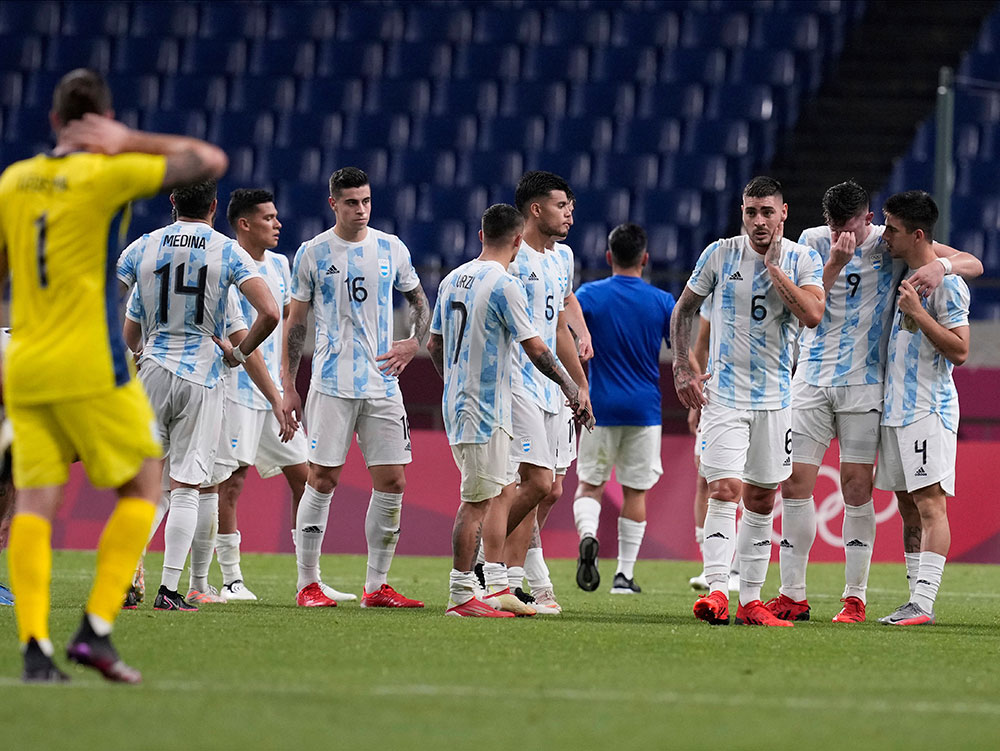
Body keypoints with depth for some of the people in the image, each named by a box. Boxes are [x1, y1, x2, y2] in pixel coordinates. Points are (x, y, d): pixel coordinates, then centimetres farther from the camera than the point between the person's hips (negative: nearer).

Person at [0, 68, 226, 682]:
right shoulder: (107, 174, -7)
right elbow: (211, 161, -7)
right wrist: (130, 142, -1)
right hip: (90, 367, -5)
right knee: (142, 488, 6)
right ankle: (96, 629, -6)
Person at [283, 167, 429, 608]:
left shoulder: (391, 250, 8)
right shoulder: (313, 253, 1)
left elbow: (420, 303, 20)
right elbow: (296, 321, 6)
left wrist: (413, 343, 1)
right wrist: (288, 386, 2)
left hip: (383, 385, 3)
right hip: (332, 385, -3)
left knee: (391, 482, 0)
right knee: (322, 480, -5)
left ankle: (376, 586, 8)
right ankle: (307, 584, 2)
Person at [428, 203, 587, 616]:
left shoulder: (452, 280, 10)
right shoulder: (505, 285, -15)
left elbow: (435, 344, 17)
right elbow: (536, 349, -14)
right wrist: (568, 384, 0)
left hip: (456, 400, 9)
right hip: (485, 409, -9)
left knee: (495, 494, 15)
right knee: (477, 500, -5)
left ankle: (499, 587, 18)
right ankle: (461, 595, -5)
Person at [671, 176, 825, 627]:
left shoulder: (803, 260, -1)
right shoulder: (720, 254, -1)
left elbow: (812, 315, -17)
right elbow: (683, 309, 10)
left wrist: (774, 266, -17)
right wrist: (682, 368, 1)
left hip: (775, 398, 2)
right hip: (724, 395, -2)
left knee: (761, 501, 8)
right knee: (725, 491, -16)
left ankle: (750, 601, 15)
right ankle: (717, 592, -22)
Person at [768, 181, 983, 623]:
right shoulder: (813, 242, 2)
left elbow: (974, 264, -4)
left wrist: (942, 264, -27)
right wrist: (836, 262, -20)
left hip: (864, 382, -2)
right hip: (812, 377, 2)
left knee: (856, 486, -4)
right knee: (795, 482, -2)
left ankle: (855, 597, 3)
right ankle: (793, 595, 6)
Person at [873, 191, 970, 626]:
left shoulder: (946, 282, -11)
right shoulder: (904, 273, 15)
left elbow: (960, 350, -16)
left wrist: (918, 313, -22)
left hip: (929, 410, -9)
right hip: (896, 408, 9)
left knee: (930, 504, -12)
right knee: (908, 506, 8)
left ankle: (923, 603, -18)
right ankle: (918, 600, 10)